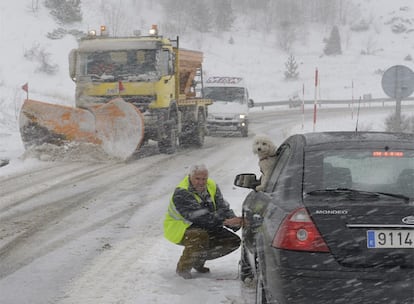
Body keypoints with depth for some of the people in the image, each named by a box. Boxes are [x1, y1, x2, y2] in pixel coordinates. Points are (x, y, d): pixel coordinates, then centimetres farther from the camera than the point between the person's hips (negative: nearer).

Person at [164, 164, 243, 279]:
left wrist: (234, 221, -30)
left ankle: (199, 259, 14)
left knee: (234, 241, -3)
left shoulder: (212, 187, -3)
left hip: (205, 228, 7)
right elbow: (201, 217, -34)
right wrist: (225, 222, -41)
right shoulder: (181, 193, -26)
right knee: (201, 237, -39)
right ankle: (183, 267, -16)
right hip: (179, 228, -7)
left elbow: (223, 208, -8)